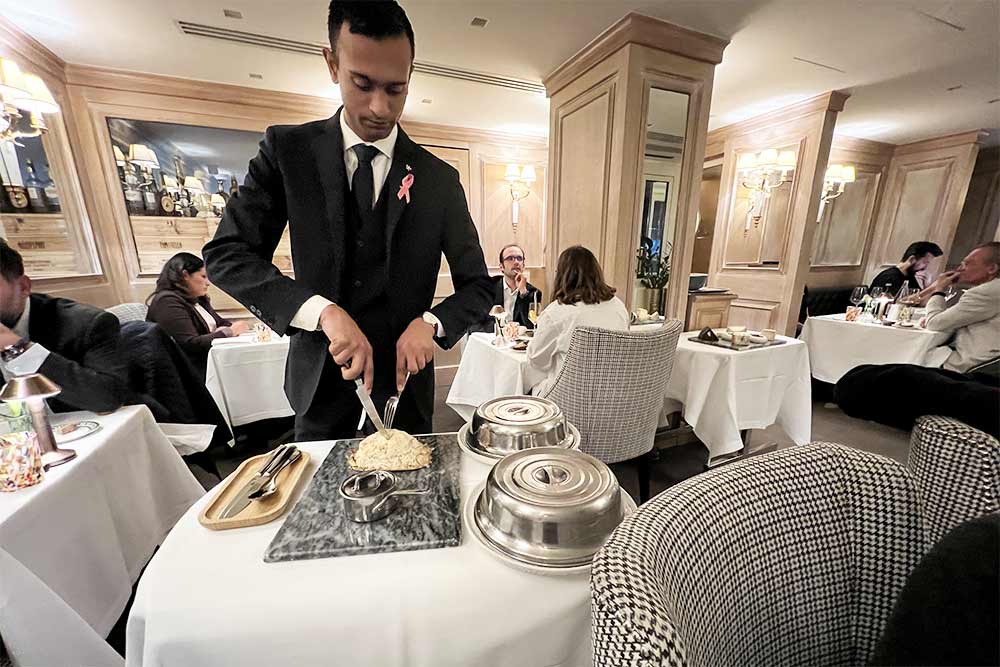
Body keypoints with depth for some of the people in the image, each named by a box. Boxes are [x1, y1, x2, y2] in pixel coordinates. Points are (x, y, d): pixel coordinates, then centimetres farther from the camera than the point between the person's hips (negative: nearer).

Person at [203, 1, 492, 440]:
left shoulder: (440, 179, -4)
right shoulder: (288, 149, -2)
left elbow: (477, 287, 1)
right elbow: (226, 255, -7)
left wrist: (430, 322, -19)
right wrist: (323, 311, -24)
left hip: (404, 390, 0)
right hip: (319, 388, 1)